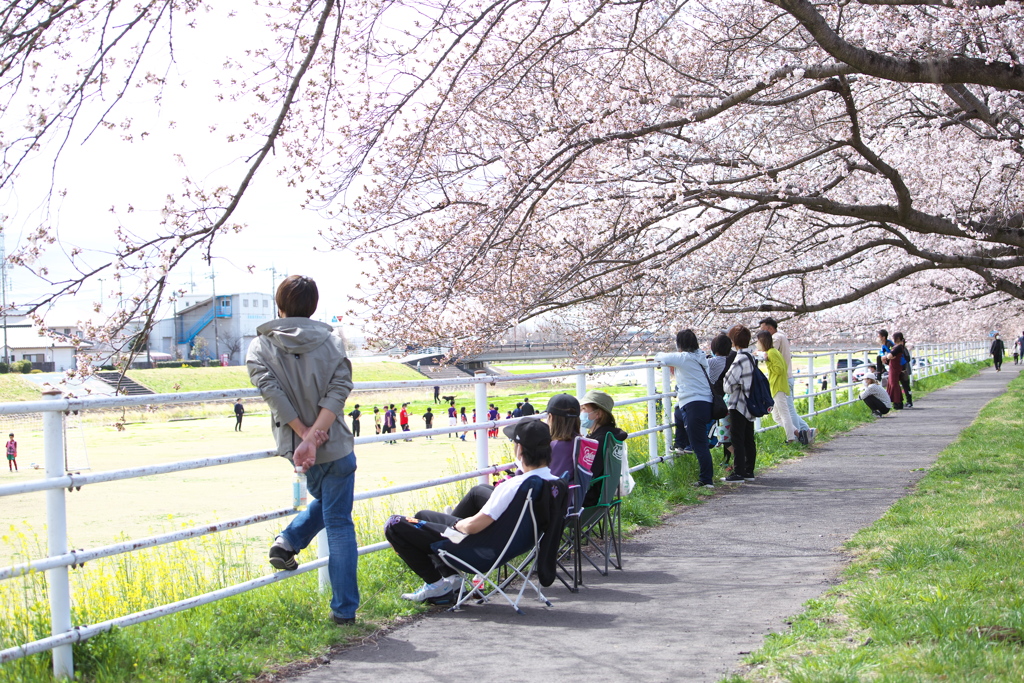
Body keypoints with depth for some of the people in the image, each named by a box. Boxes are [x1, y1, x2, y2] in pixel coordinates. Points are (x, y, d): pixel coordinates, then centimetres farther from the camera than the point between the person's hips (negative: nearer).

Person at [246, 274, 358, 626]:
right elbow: (339, 388, -14)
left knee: (323, 500, 31)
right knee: (339, 523, 6)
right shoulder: (331, 340, -1)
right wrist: (316, 435, -22)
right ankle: (344, 609, 4)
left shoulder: (260, 347, 0)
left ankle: (288, 541, 11)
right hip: (335, 448, -2)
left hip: (294, 448, 2)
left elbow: (271, 391, -14)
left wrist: (304, 435, -15)